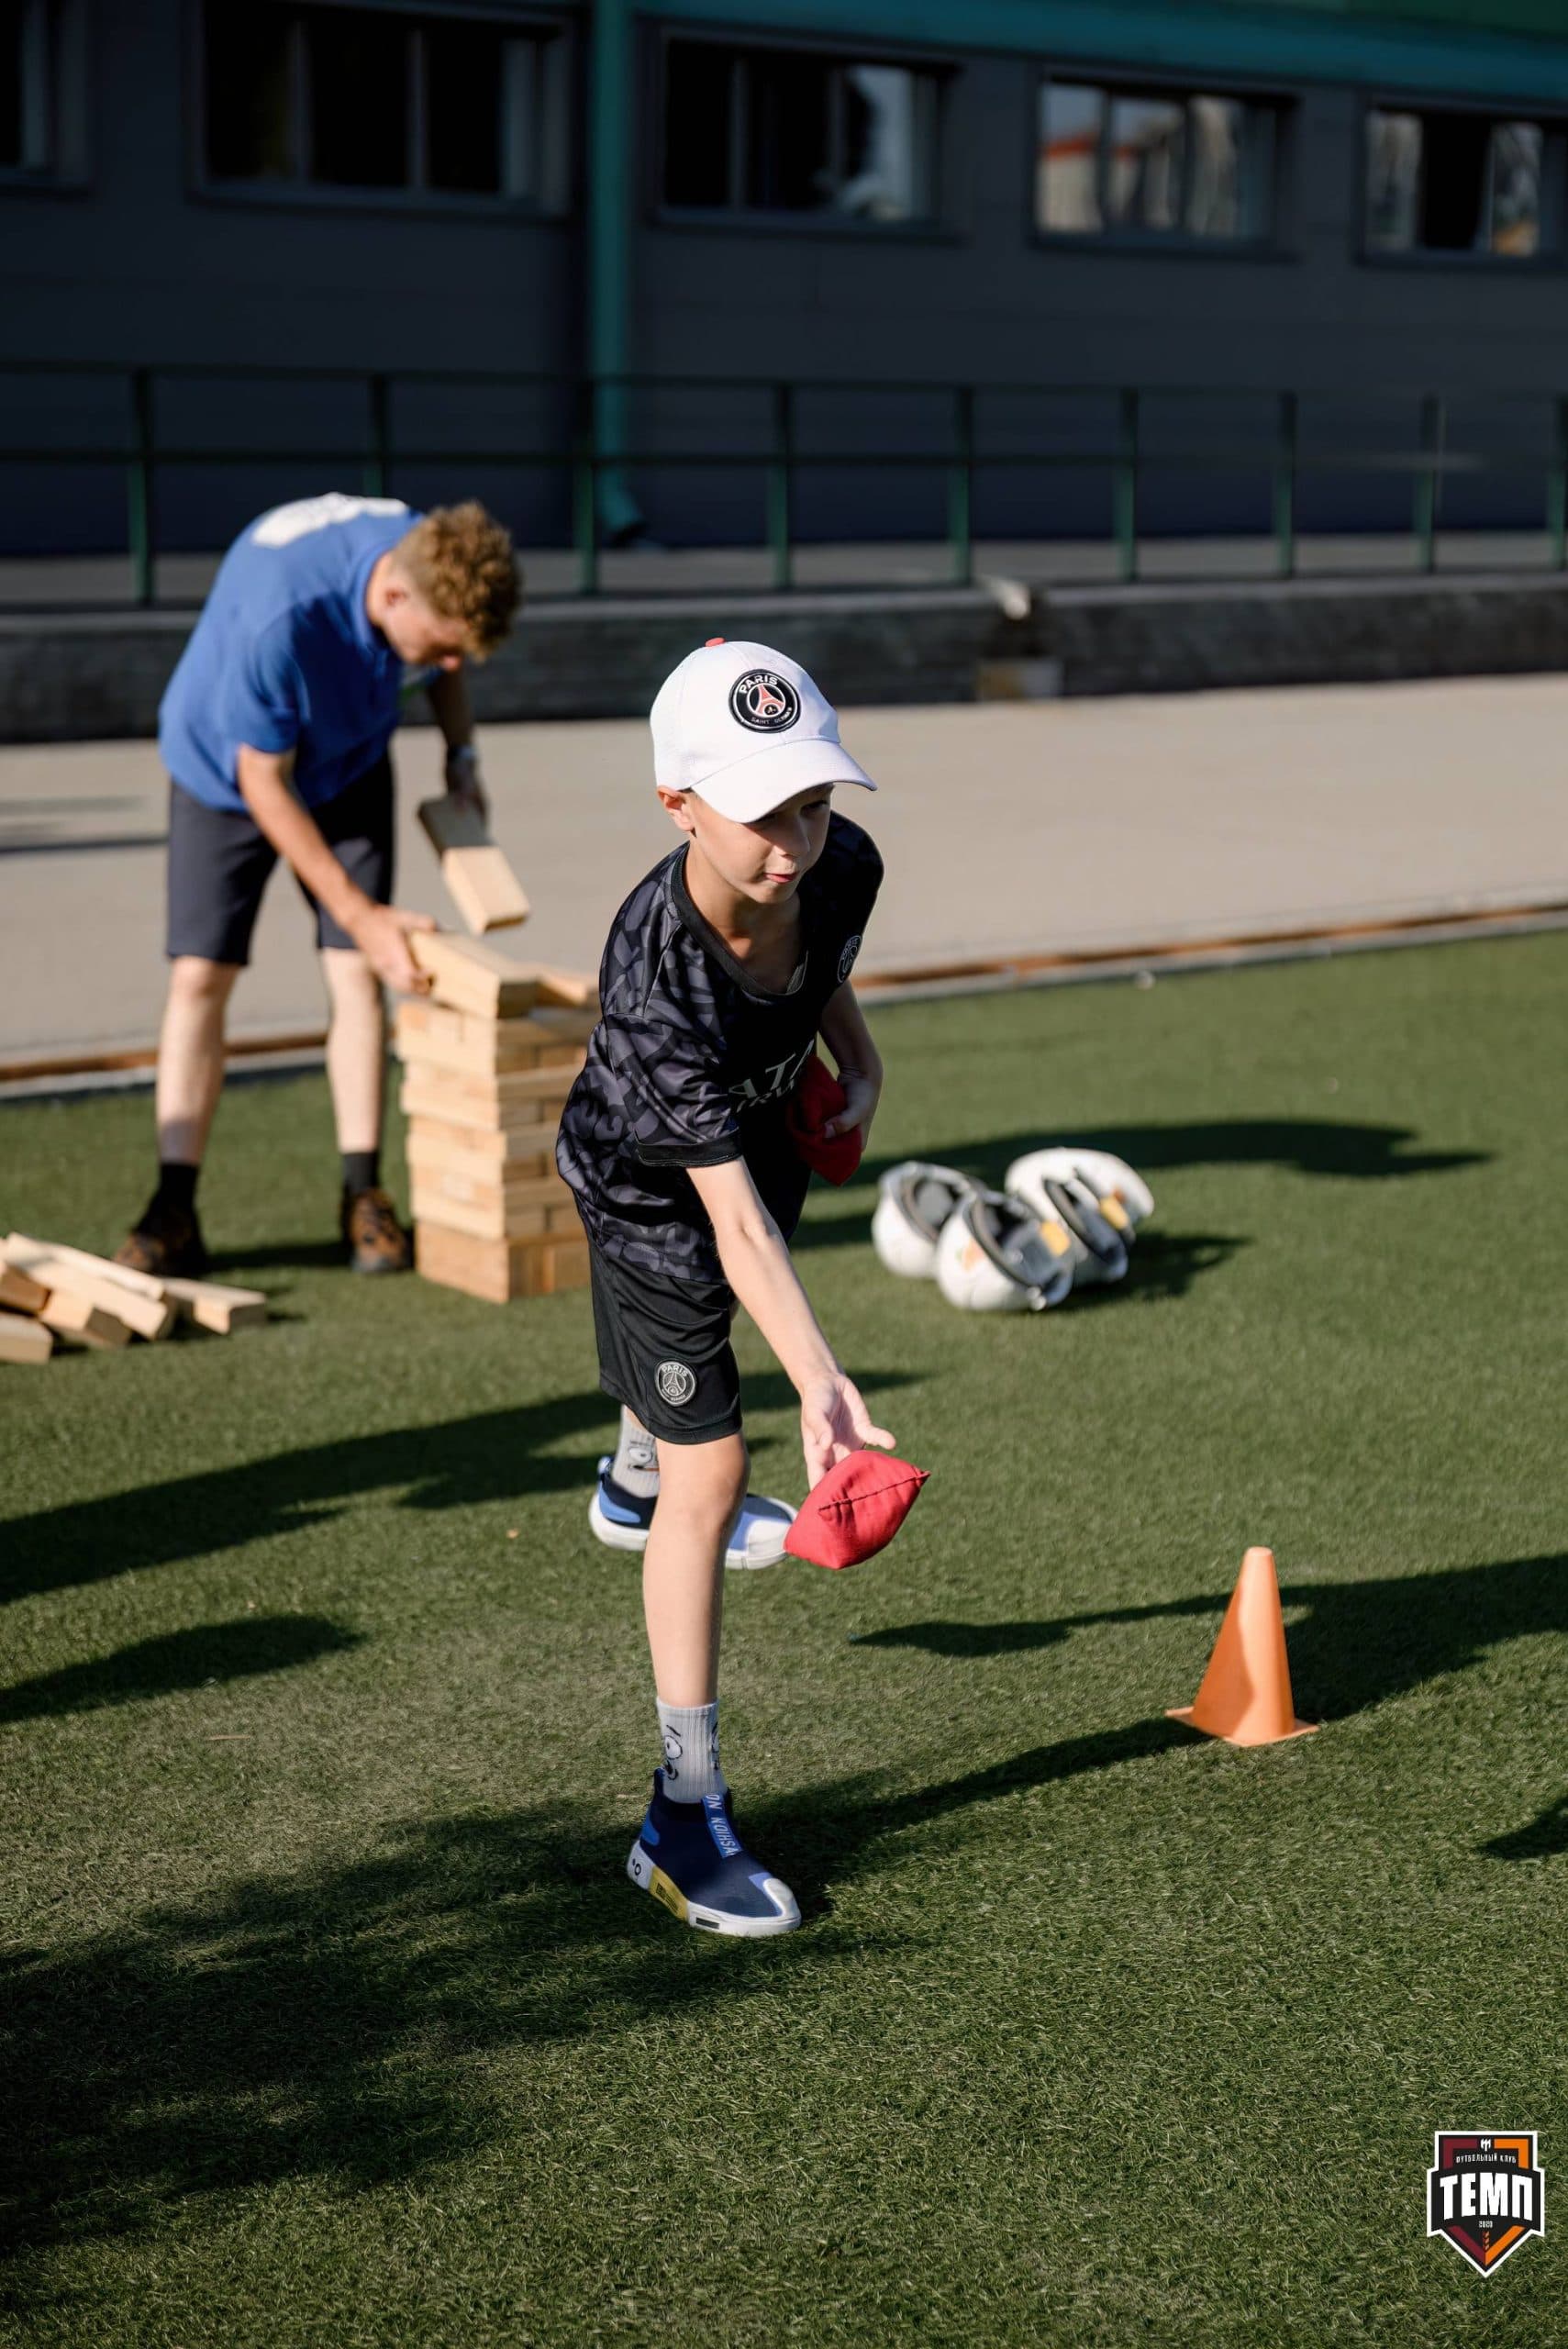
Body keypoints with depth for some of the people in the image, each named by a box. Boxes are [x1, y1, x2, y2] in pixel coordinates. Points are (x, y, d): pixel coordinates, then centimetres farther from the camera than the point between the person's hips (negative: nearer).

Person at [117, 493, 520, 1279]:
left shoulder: (432, 562, -25)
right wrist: (360, 914, -27)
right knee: (199, 977, -8)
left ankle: (363, 1198, 1)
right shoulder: (276, 615, -41)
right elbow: (263, 783, -29)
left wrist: (461, 754, -10)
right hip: (226, 768, -4)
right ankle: (173, 1213, -6)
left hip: (349, 766, 4)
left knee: (357, 973, -4)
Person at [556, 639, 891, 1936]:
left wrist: (858, 1060, -6)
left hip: (765, 1123, 7)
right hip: (651, 1184, -7)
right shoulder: (658, 984, -44)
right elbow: (730, 1213, -44)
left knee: (698, 1329, 35)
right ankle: (686, 1814, -2)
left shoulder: (844, 863, -27)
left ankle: (637, 1465, 72)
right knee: (710, 1475, -11)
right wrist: (822, 1382, -52)